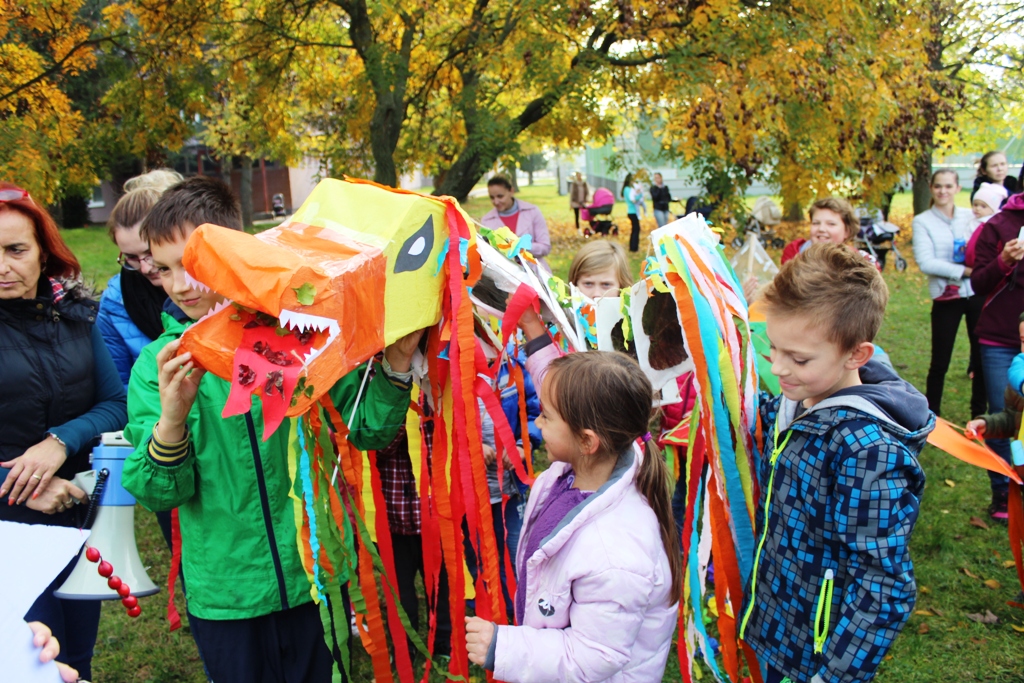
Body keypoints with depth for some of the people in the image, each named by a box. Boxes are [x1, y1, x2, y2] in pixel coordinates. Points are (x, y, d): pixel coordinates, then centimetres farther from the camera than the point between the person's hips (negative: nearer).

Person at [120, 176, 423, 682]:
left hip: (314, 578, 0)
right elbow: (159, 493, -9)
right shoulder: (157, 364, -5)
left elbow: (367, 432, -5)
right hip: (221, 595, 1)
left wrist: (397, 362, -22)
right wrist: (172, 415, -27)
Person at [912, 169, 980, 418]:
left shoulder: (971, 216, 7)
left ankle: (980, 411, 24)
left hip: (978, 294, 3)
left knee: (983, 356, 9)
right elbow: (925, 262, -12)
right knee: (940, 362, 3)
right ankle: (932, 414, 17)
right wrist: (964, 270, -17)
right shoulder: (922, 221, -1)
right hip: (946, 297, -3)